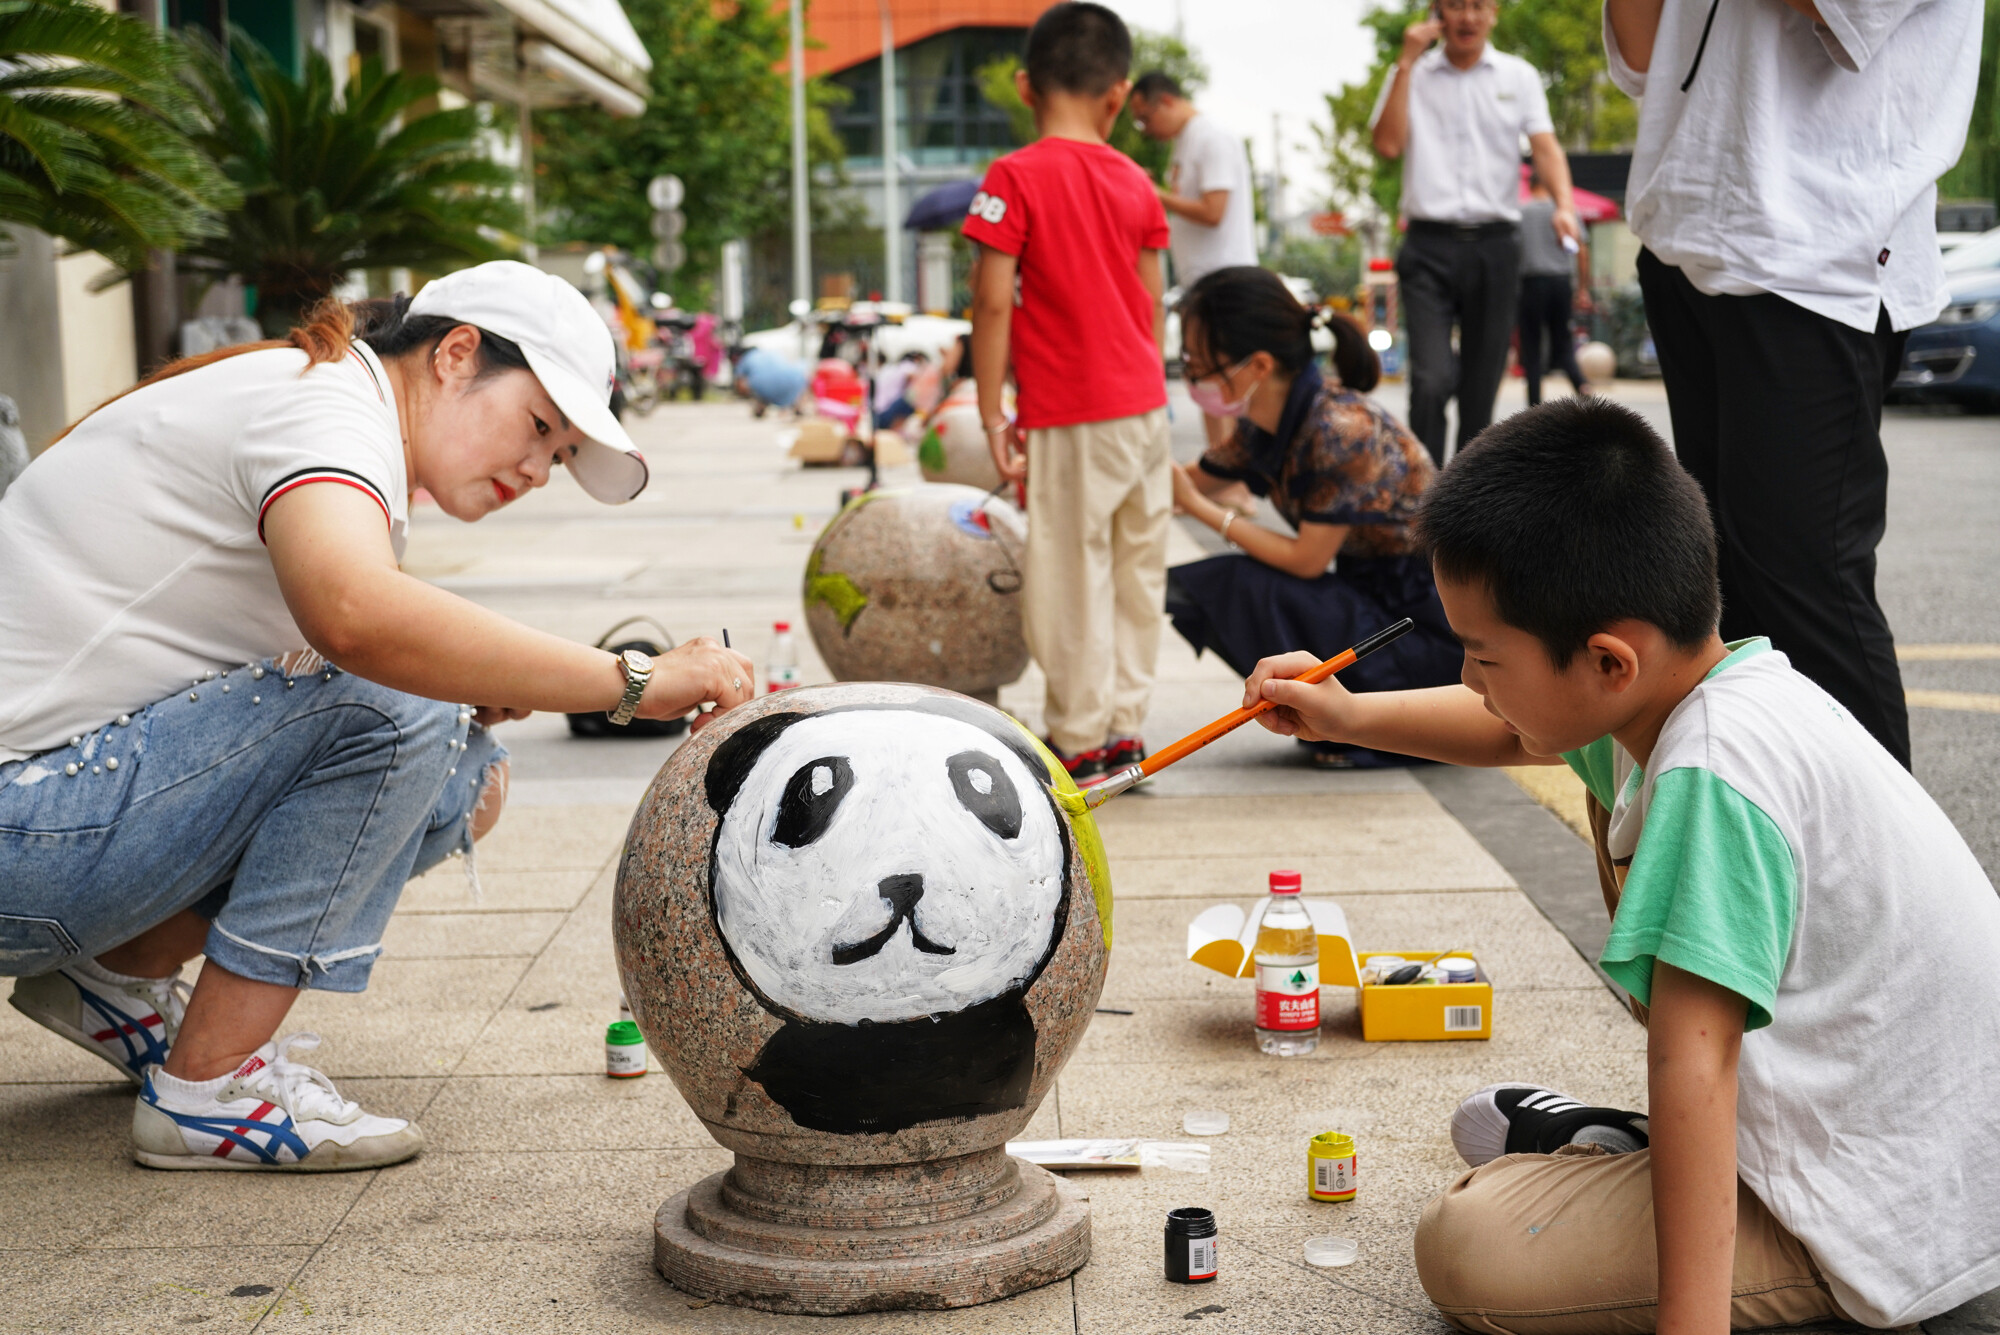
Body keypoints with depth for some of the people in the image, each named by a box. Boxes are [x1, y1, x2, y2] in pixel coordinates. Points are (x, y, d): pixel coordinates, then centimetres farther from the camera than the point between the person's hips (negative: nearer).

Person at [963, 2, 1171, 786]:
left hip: (1070, 419, -6)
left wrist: (991, 412, -7)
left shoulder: (1015, 178, -10)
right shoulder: (1136, 183, 6)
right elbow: (1150, 304, 12)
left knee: (1072, 577, 2)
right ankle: (1124, 728, 20)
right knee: (1137, 569, 13)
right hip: (1145, 403, 6)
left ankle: (1079, 744, 9)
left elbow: (993, 301, -13)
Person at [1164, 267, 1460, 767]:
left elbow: (1307, 561, -21)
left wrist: (1198, 507, -17)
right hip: (1378, 597, 9)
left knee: (1244, 590, -23)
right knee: (1191, 590, -1)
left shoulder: (1340, 428, -26)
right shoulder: (1265, 424, 0)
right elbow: (1193, 482, 12)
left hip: (1436, 628, -9)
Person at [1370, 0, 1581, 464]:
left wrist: (1564, 206, -18)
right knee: (1432, 379, -17)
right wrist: (1407, 62, -6)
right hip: (1429, 246, -2)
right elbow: (1388, 143, -4)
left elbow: (1545, 147, 0)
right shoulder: (1411, 75, 10)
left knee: (1482, 384, 5)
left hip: (1495, 246, 2)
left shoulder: (1519, 76, 11)